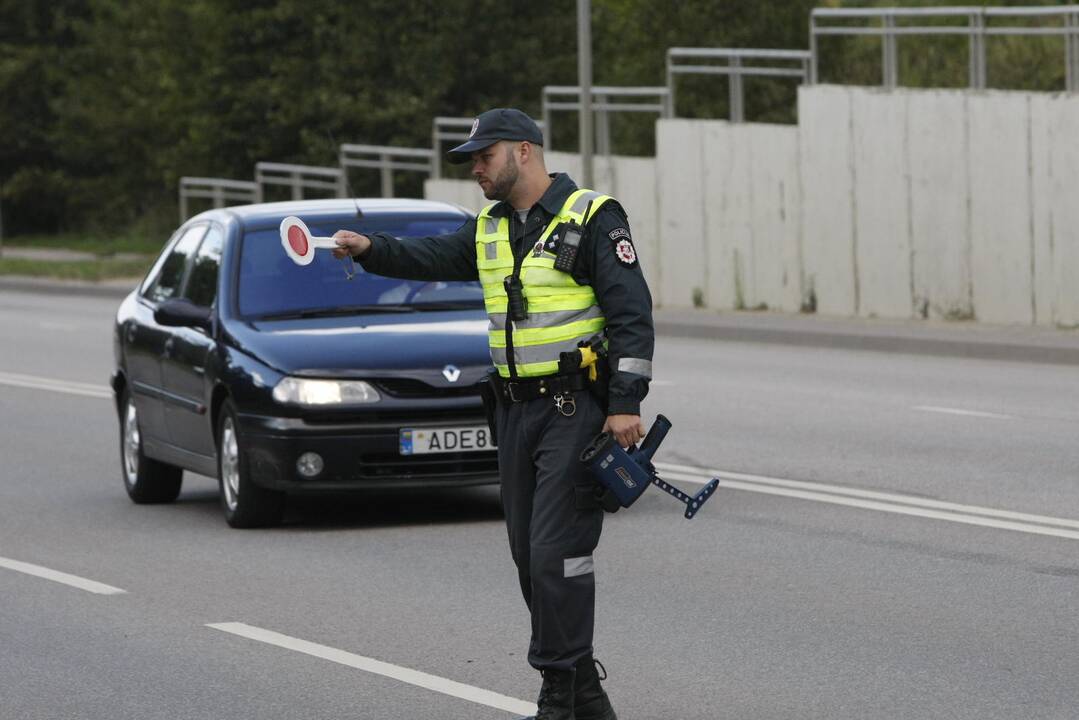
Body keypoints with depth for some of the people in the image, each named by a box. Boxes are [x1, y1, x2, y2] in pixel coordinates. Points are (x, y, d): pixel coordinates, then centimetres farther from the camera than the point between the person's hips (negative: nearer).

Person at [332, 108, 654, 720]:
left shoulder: (593, 219, -8)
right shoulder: (490, 231, 15)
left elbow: (632, 313, -12)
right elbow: (430, 259, 4)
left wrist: (626, 403, -18)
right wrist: (369, 249, -15)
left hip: (576, 409, -8)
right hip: (517, 410, 8)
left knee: (558, 553, -13)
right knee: (530, 555, 9)